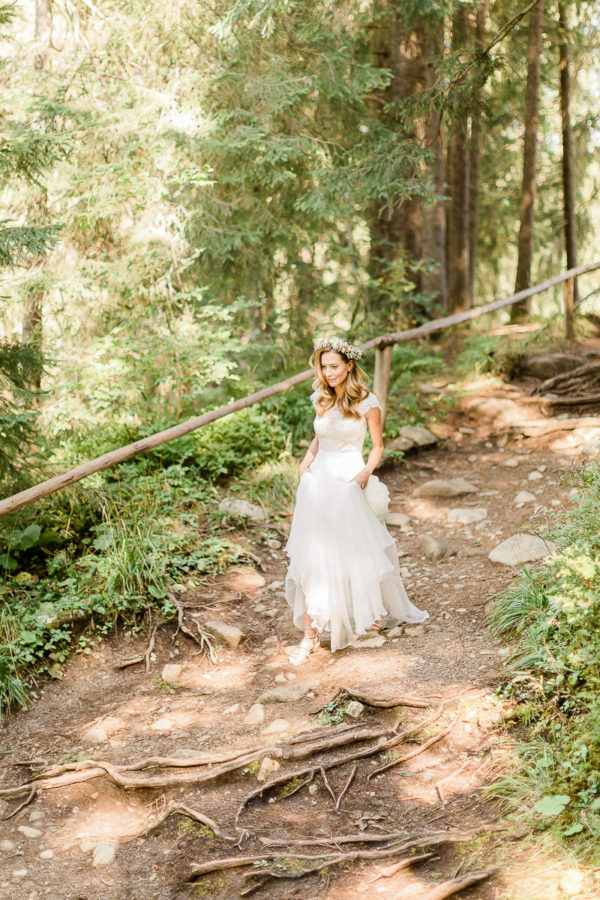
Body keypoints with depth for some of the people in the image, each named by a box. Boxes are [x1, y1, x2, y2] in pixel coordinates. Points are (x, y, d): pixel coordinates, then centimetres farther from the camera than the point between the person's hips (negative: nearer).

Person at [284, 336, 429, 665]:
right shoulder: (321, 400, 5)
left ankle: (375, 610, 38)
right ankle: (310, 635, 1)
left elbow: (377, 446, 2)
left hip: (349, 482, -3)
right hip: (318, 480, 4)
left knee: (360, 551, 10)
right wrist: (306, 463, 3)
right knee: (311, 557, -2)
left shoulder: (367, 403, -7)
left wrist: (366, 473, -14)